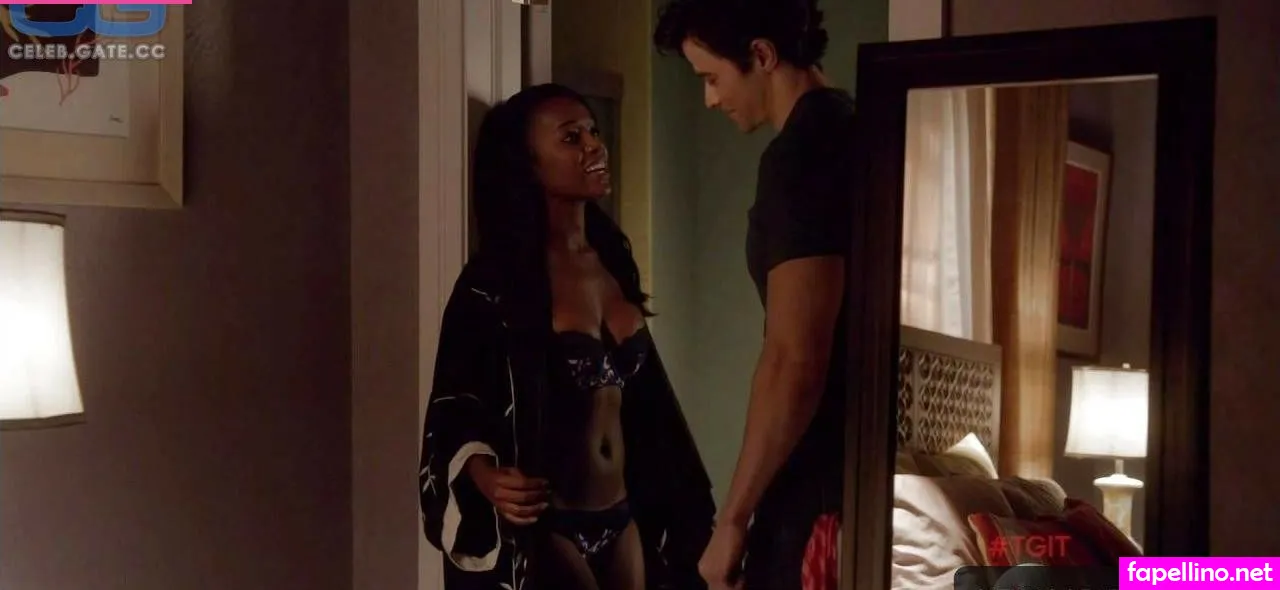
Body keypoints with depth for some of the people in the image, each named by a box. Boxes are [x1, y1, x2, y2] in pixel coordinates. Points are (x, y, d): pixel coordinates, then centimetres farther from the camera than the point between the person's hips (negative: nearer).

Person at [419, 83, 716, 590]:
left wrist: (677, 501, 17)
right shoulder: (493, 281, -12)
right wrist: (488, 478, -29)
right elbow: (454, 406, -10)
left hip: (620, 517, 6)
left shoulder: (612, 261, 7)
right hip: (544, 527, -6)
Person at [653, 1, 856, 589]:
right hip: (856, 466, 9)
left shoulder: (801, 154, -19)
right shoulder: (841, 131, 11)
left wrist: (732, 519, -16)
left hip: (822, 482, -9)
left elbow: (795, 362, -24)